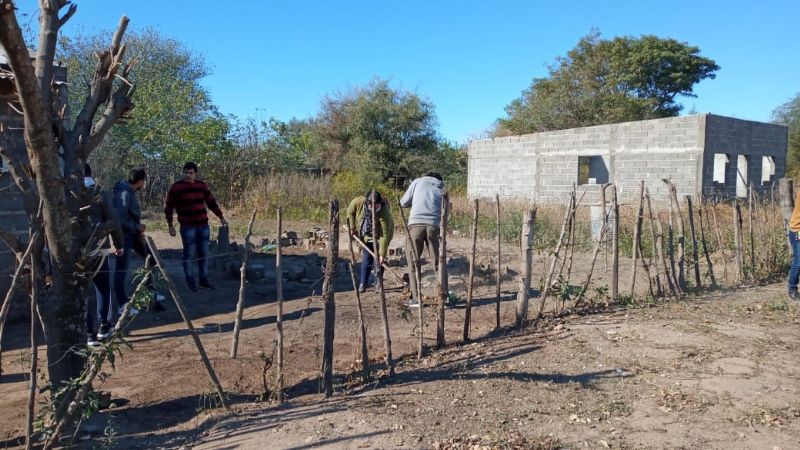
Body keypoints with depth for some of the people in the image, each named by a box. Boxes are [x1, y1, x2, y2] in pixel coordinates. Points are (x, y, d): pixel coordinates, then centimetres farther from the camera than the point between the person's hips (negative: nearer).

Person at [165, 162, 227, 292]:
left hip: (203, 225, 4)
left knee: (204, 254, 10)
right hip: (187, 227, -4)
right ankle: (190, 281, 12)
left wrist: (221, 217, 16)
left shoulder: (202, 185, 7)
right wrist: (170, 225, -4)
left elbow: (211, 202, 16)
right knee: (188, 254, 1)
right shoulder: (176, 187, -5)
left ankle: (204, 279, 22)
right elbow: (169, 207, -1)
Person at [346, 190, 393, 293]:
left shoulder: (384, 212, -37)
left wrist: (382, 254, -39)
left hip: (380, 235, -3)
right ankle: (362, 283, 9)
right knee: (367, 258, 1)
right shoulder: (358, 202, -27)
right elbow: (350, 211, -4)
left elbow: (385, 235, -38)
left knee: (378, 259, -8)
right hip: (366, 235, 3)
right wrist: (352, 227, -5)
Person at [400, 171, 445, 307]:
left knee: (413, 260, 5)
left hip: (416, 223, -2)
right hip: (433, 225, 2)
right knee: (438, 260, 10)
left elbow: (404, 202, 17)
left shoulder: (418, 182, 18)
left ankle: (416, 297, 2)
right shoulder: (441, 188, 23)